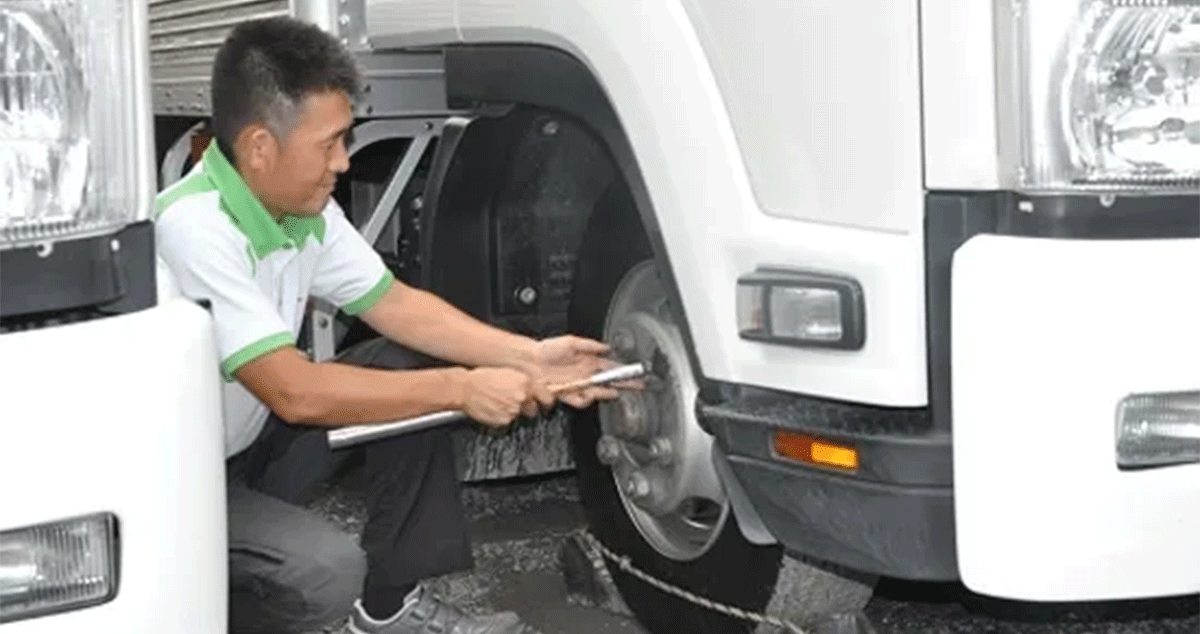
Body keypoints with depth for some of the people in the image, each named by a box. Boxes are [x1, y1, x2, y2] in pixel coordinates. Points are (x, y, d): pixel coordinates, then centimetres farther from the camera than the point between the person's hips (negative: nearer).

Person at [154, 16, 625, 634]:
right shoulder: (194, 230, -30)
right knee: (324, 569, -30)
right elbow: (295, 392, -32)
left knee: (410, 368, 1)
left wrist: (525, 357, -7)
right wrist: (462, 388, -26)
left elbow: (394, 303, 5)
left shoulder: (306, 209, -4)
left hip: (252, 441, 9)